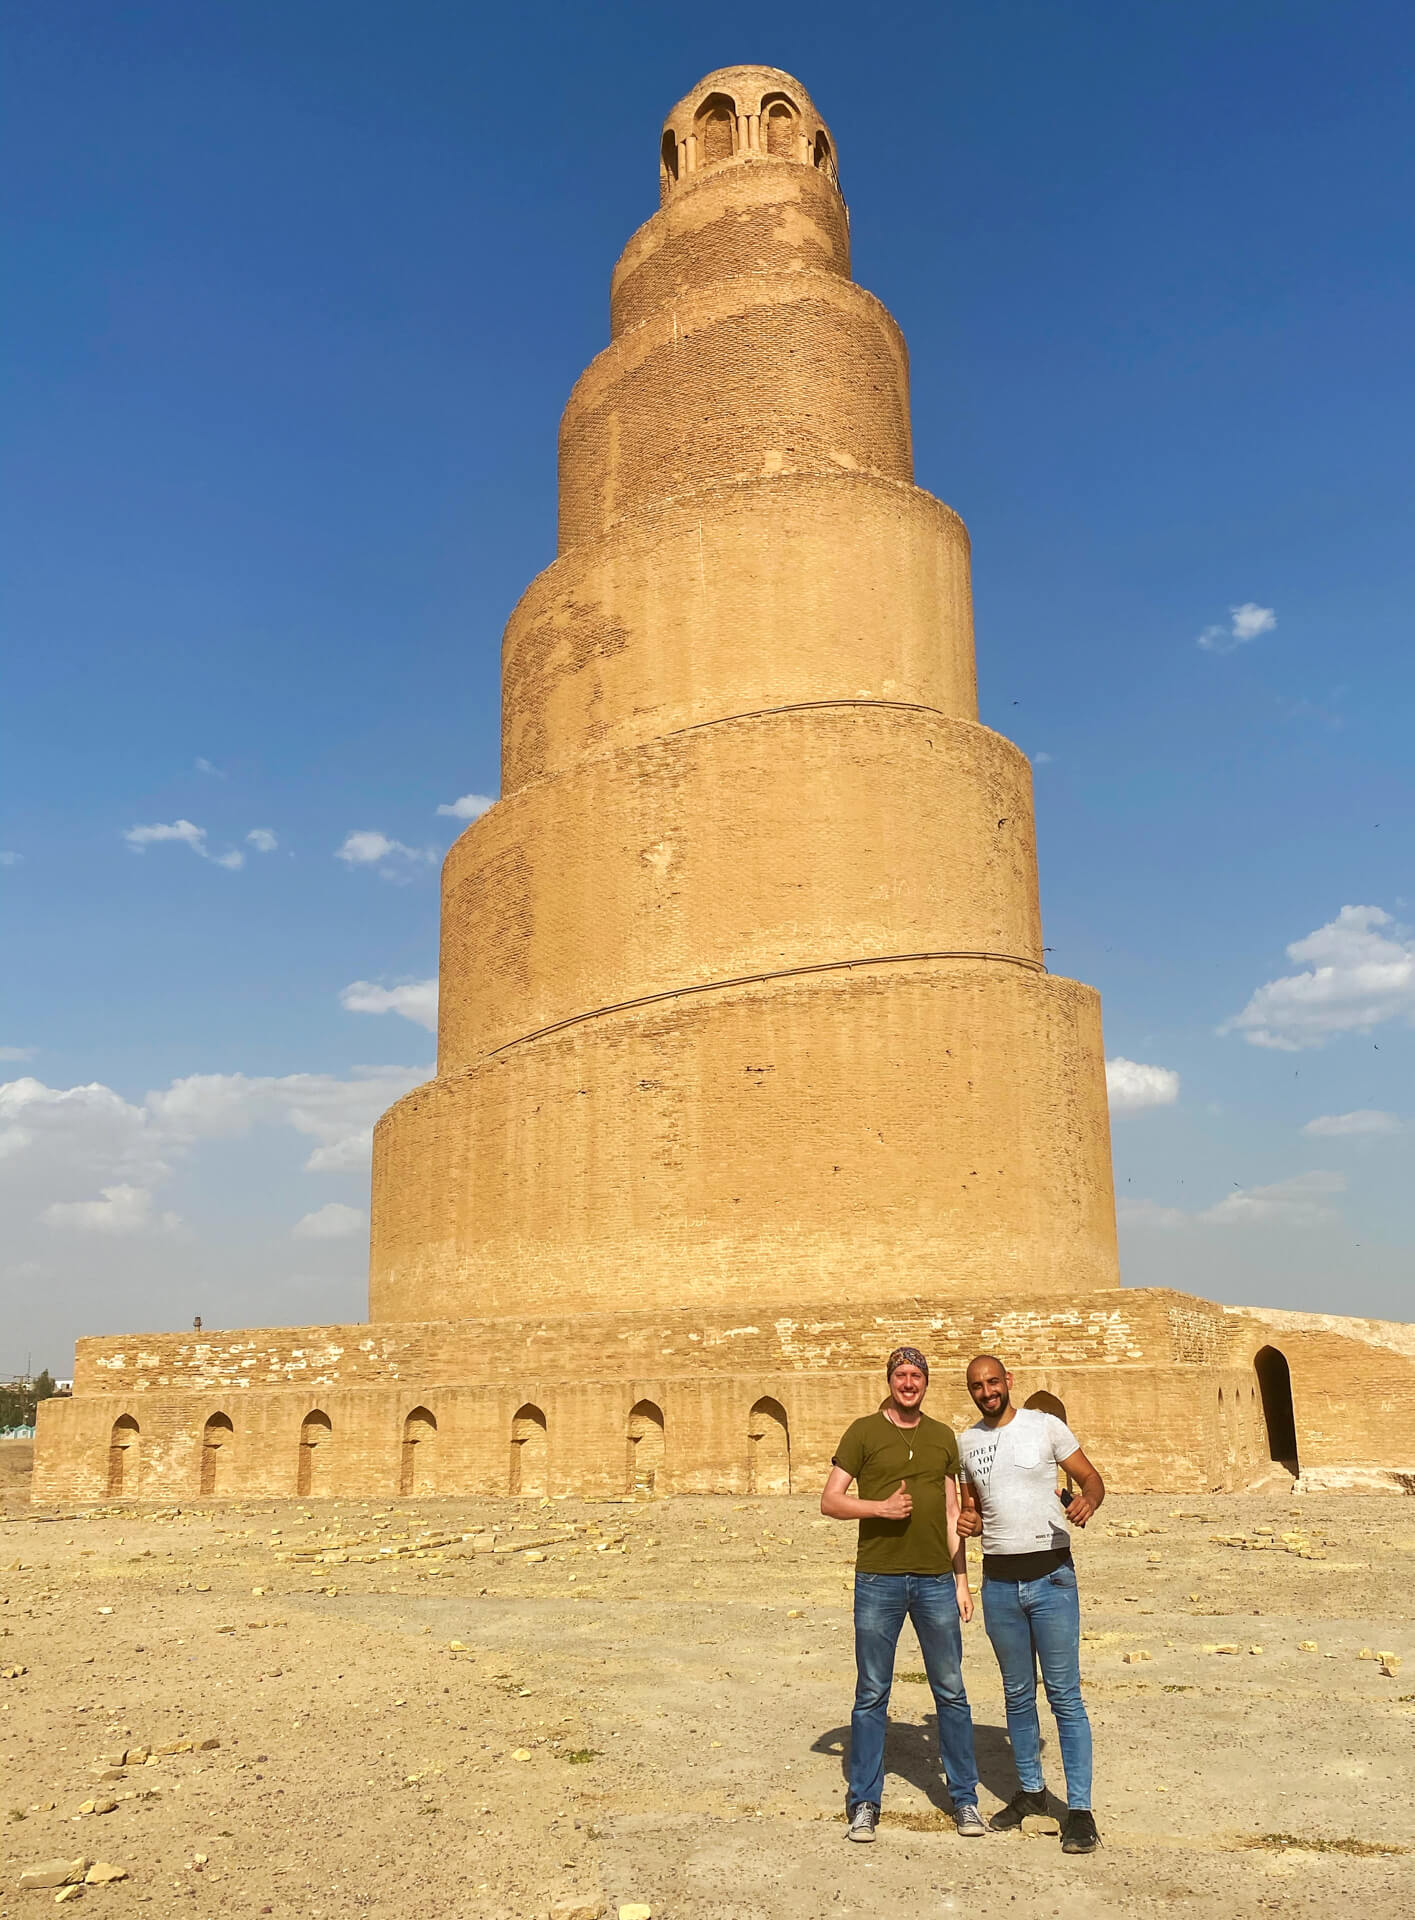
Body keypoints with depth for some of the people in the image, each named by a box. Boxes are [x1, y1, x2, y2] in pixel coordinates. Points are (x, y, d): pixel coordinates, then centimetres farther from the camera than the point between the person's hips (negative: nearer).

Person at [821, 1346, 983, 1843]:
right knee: (871, 1695, 5)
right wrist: (881, 1507, -15)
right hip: (878, 1579, -2)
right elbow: (830, 1501, -1)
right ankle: (863, 1804, 16)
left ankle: (964, 1798, 21)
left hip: (936, 1579, 3)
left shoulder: (943, 1437, 11)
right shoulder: (864, 1432, 1)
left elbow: (952, 1515, 14)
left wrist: (961, 1579, 9)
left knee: (951, 1691, 7)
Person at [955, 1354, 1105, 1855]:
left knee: (1065, 1695, -2)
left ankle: (1079, 1808, 6)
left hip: (1050, 1574, -4)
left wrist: (1086, 1500, -22)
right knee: (1017, 1694, 14)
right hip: (998, 1581, 4)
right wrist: (967, 1522, -3)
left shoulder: (1046, 1426, -3)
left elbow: (1093, 1479, 0)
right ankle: (1030, 1790, 29)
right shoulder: (966, 1443, 8)